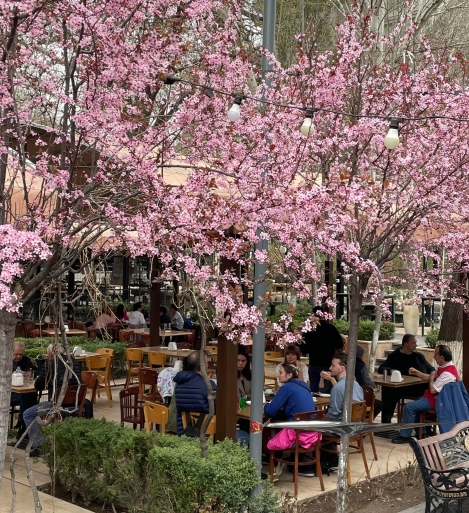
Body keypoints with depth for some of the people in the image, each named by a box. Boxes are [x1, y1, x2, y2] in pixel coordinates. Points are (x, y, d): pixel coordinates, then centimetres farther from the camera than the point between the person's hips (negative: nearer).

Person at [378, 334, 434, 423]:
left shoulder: (419, 356, 18)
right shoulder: (394, 356, 12)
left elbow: (431, 369, 23)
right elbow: (381, 369, 6)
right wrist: (391, 370, -16)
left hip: (419, 387, 2)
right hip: (400, 388, -2)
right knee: (388, 390, -31)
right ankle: (386, 423, -22)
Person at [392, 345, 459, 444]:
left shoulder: (447, 374, -29)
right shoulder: (445, 367, 4)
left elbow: (432, 390, -26)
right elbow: (429, 378, 15)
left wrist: (432, 378, -9)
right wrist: (417, 372, 1)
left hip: (436, 400, -11)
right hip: (436, 396, 11)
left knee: (409, 407, -13)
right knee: (415, 404, 22)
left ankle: (404, 436, -2)